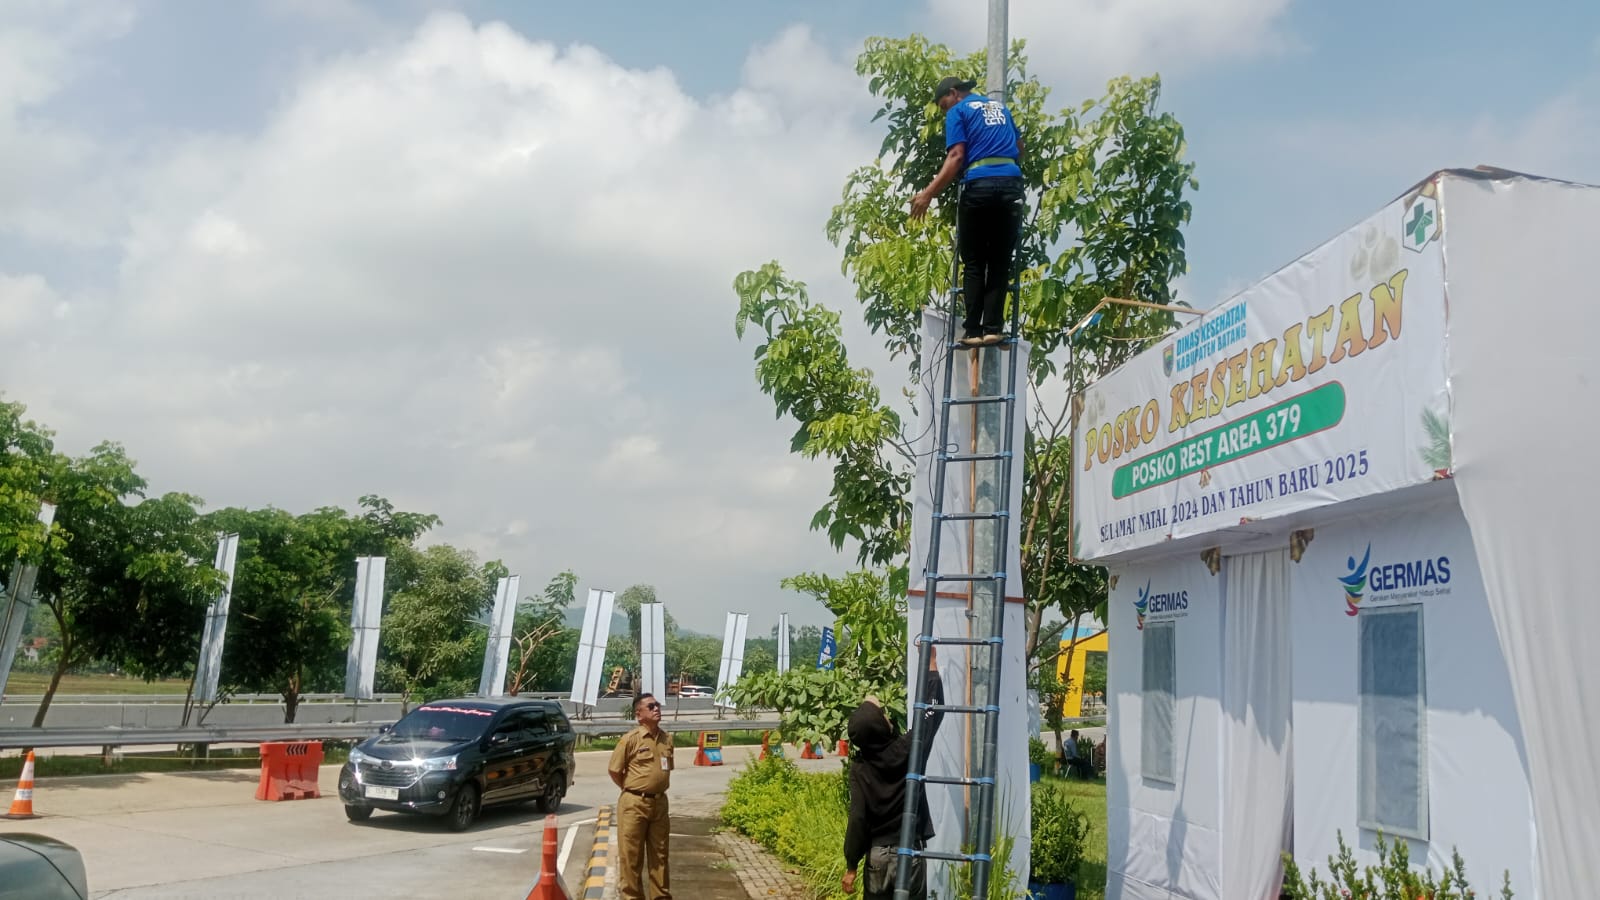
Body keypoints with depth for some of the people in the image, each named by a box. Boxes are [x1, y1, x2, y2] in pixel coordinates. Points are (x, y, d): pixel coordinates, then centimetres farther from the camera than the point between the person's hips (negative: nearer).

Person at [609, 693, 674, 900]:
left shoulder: (667, 739, 6)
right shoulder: (630, 739, -11)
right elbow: (614, 770, -5)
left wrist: (658, 790, 12)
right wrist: (633, 790, 3)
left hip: (659, 802, 5)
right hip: (634, 803, -5)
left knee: (659, 853, 12)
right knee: (631, 855, 2)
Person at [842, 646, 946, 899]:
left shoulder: (859, 768, -7)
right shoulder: (908, 749, -9)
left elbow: (858, 818, -10)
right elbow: (932, 711, 3)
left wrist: (851, 866, -3)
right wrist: (931, 663, 12)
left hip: (877, 854, 1)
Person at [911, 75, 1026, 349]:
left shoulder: (958, 112, 6)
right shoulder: (1000, 107, 25)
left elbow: (956, 156, -8)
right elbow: (1019, 146, 36)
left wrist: (928, 193, -11)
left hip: (979, 186, -4)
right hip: (1012, 185, 5)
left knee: (973, 264, 2)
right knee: (1000, 262, 6)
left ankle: (973, 331, -3)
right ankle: (992, 328, -2)